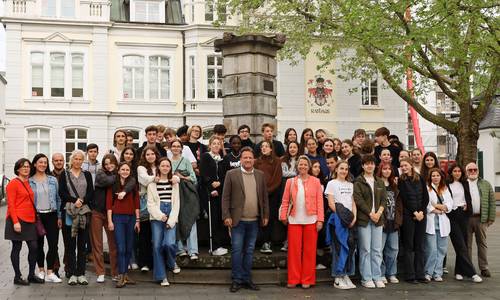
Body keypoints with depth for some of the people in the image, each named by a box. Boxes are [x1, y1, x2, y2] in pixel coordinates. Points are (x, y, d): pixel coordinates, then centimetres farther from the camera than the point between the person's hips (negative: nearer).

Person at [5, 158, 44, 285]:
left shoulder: (29, 183, 15)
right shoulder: (13, 183, -6)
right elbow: (10, 204, -11)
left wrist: (35, 217, 12)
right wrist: (15, 222, -18)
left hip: (30, 221, 7)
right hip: (18, 220, -7)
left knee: (34, 247, 5)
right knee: (17, 247, 2)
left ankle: (31, 275, 16)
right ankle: (17, 277, 10)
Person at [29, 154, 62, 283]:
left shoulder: (53, 180, 6)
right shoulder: (29, 181, 2)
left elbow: (58, 199, 8)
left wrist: (59, 216, 4)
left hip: (51, 215, 1)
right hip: (36, 216, -1)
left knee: (53, 244, -7)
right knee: (39, 245, 8)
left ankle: (50, 273, -1)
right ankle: (41, 270, 22)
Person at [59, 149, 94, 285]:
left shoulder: (87, 175, 13)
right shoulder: (64, 175, 9)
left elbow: (91, 193, 4)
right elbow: (62, 192, -2)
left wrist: (82, 201, -13)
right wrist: (74, 201, -15)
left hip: (84, 212, 1)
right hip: (68, 212, -1)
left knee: (82, 244, 3)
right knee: (70, 244, 0)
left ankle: (81, 274, 8)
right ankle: (72, 274, 4)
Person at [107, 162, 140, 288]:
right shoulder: (113, 184, 1)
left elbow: (136, 203, 7)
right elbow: (109, 203, 0)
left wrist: (138, 220, 3)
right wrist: (110, 221, -5)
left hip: (131, 218, 3)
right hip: (118, 217, -3)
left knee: (129, 248, 8)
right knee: (121, 248, -8)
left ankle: (125, 274, 18)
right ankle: (121, 276, -5)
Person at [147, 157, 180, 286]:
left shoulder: (174, 183, 12)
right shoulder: (152, 183, 6)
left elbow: (176, 203, 7)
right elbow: (150, 203, 2)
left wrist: (171, 220, -4)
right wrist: (160, 216, -11)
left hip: (170, 217, 1)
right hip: (156, 217, 0)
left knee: (169, 243, -16)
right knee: (157, 245, -3)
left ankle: (172, 263, 17)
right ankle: (161, 276, 7)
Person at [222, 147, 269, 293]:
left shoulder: (260, 175, 8)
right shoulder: (231, 174, -2)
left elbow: (264, 197, 11)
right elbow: (225, 197, -3)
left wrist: (266, 215, 6)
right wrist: (226, 216, -9)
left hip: (254, 221, 3)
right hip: (238, 220, -3)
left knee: (249, 251, 10)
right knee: (237, 250, 0)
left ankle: (247, 279, 18)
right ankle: (237, 280, 10)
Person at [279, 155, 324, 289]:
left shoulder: (315, 181, 4)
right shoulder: (290, 181, 7)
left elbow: (319, 201, 0)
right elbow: (285, 201, 5)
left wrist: (320, 220, -6)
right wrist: (283, 216, -4)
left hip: (311, 220, -1)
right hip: (294, 220, 1)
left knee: (309, 250, 3)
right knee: (294, 250, 3)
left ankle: (307, 280, 12)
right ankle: (293, 279, 11)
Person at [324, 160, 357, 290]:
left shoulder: (350, 185, 17)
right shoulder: (332, 183, 2)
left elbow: (353, 203, 14)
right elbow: (331, 204, -5)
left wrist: (354, 217, -2)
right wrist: (343, 216, -11)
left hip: (350, 220, 5)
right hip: (337, 220, -5)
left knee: (350, 245, 2)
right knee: (339, 246, -6)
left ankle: (346, 275, 11)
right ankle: (337, 279, -1)